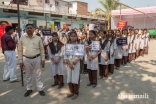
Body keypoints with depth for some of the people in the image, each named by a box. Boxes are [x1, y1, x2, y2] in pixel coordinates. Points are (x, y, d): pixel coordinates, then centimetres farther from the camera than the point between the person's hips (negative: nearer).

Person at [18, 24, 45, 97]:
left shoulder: (38, 38, 0)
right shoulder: (22, 39, 0)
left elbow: (42, 49, 3)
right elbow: (20, 51, 3)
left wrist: (43, 59, 0)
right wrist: (20, 61, 0)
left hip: (37, 58, -1)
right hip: (26, 59, 1)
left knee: (38, 75, 8)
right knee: (28, 75, 14)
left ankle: (40, 89, 21)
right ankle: (29, 89, 29)